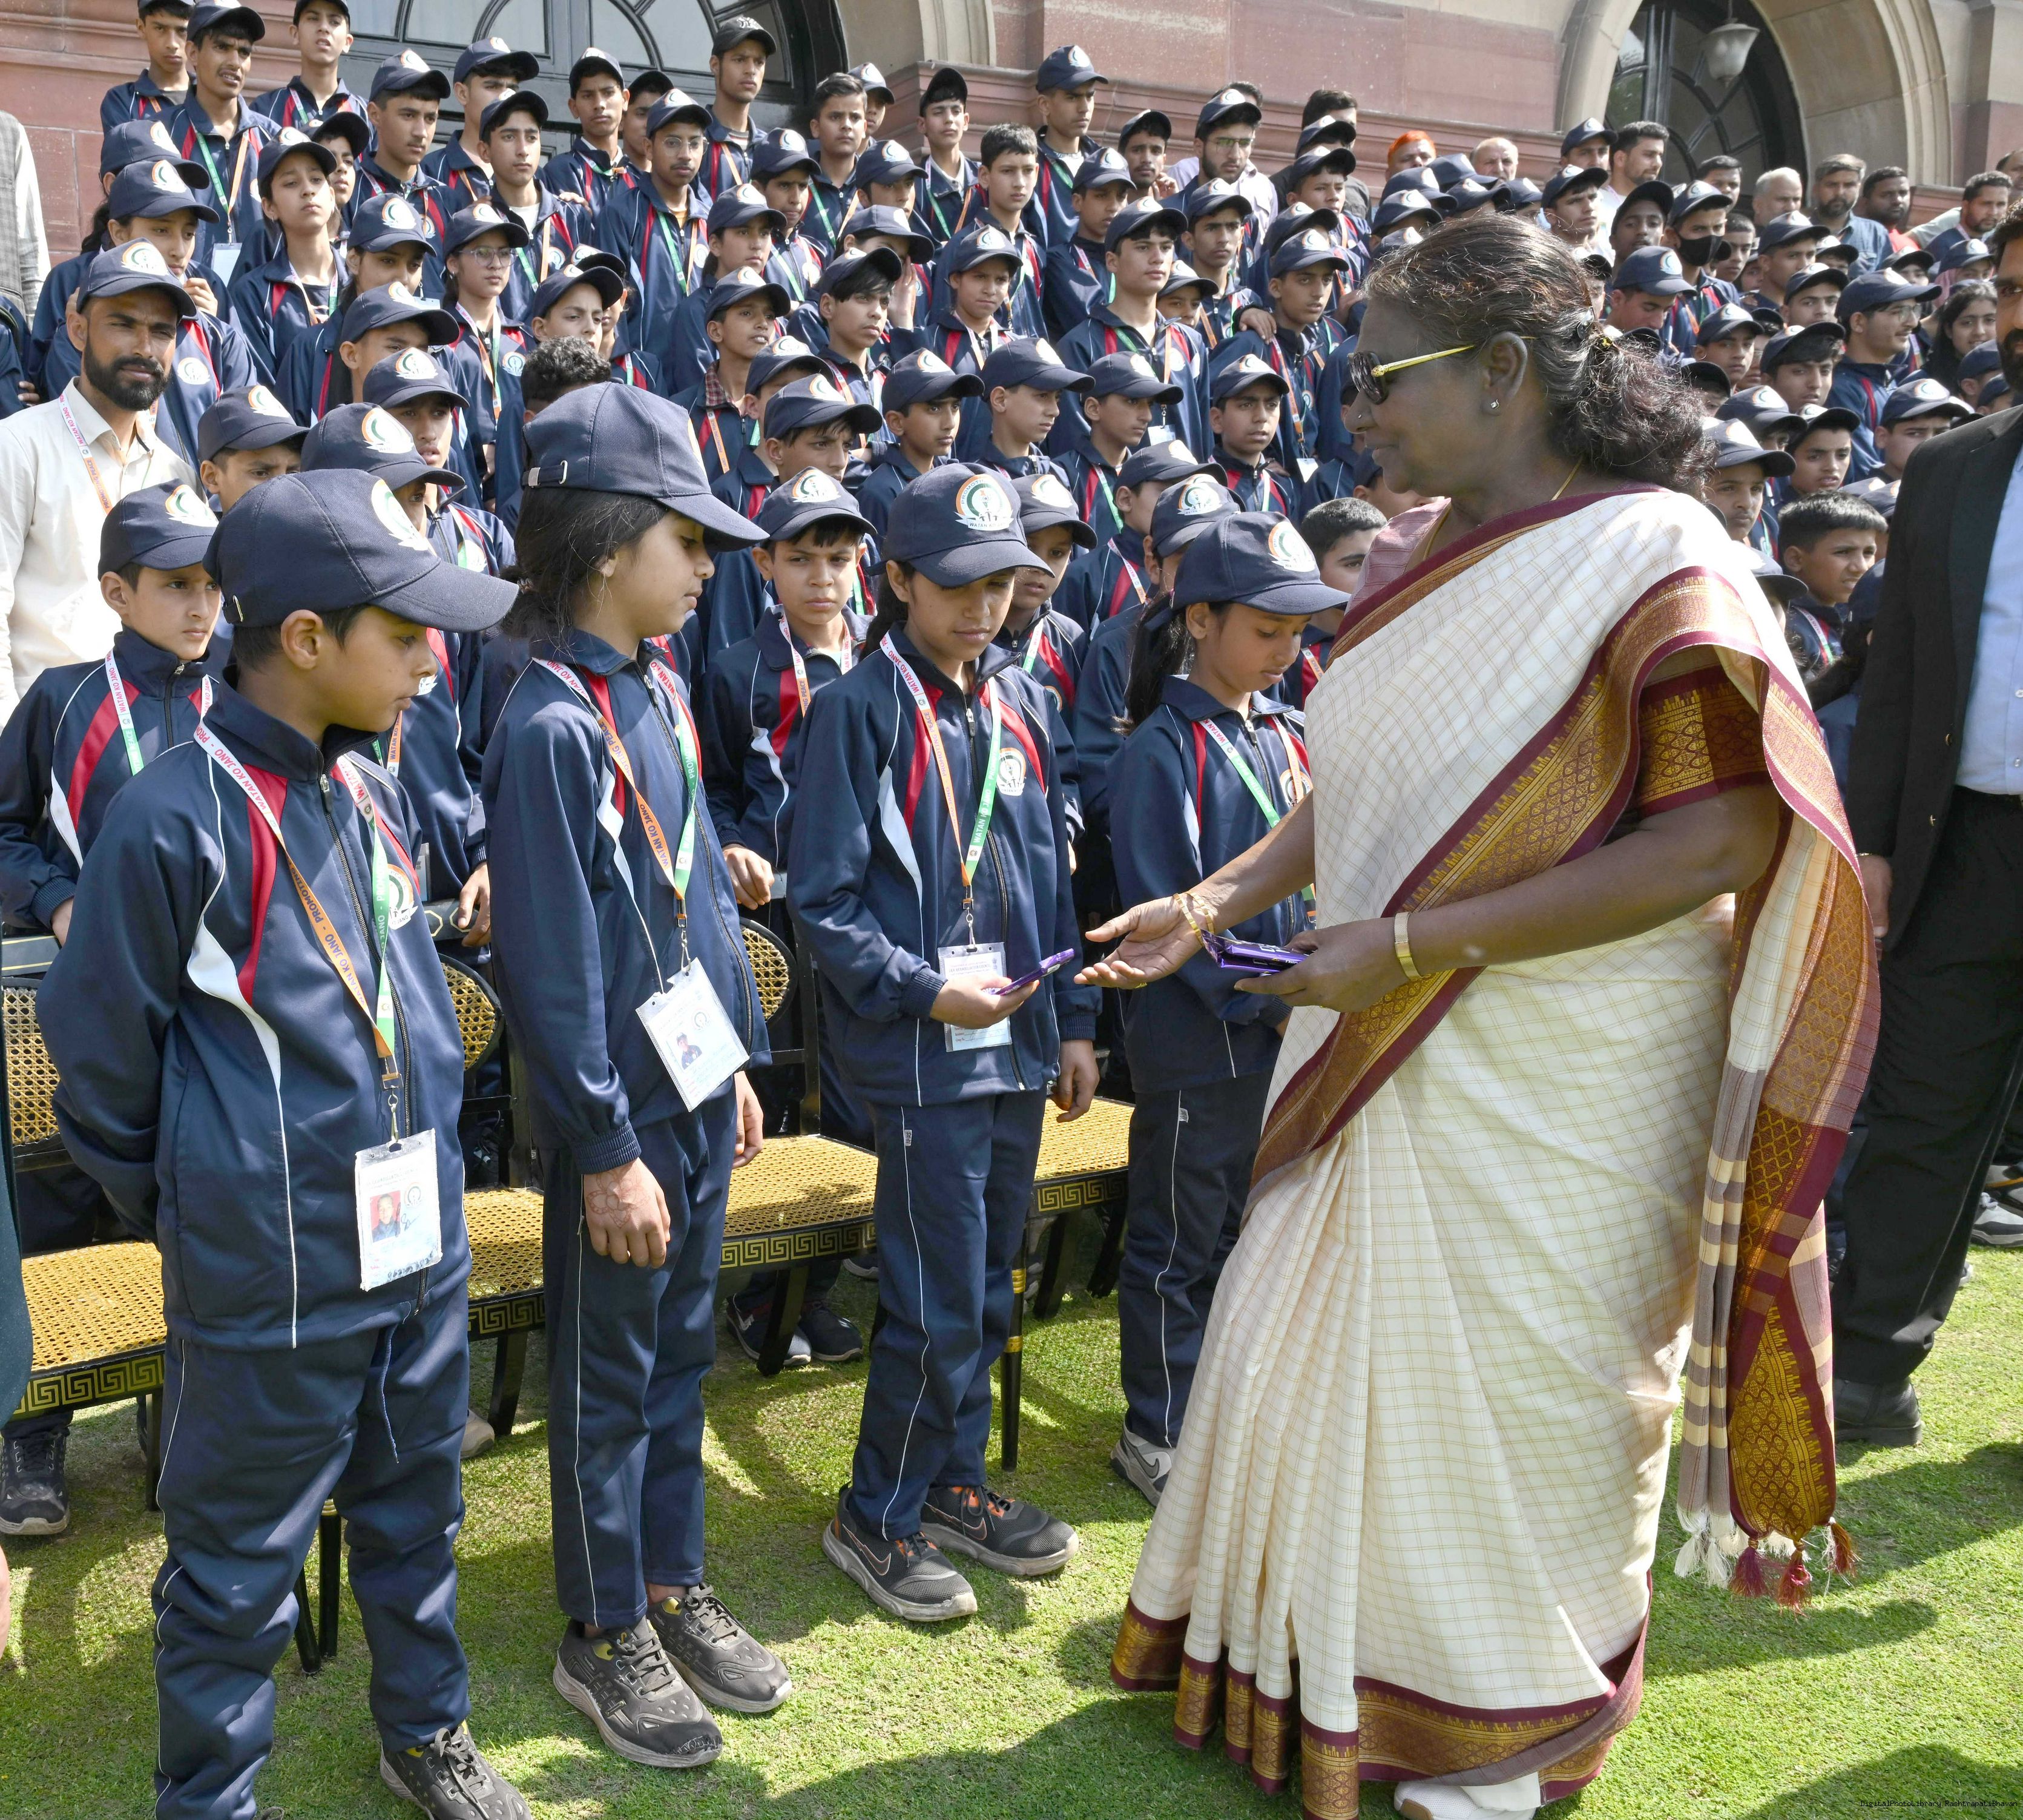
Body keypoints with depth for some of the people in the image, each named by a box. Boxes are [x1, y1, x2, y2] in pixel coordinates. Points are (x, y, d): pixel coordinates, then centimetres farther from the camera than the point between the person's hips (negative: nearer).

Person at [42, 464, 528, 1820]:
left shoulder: (372, 792, 4)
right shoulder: (178, 818, -19)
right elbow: (102, 1049, -9)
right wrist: (175, 1204, 2)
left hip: (424, 1252, 7)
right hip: (273, 1285, -7)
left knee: (417, 1515, 24)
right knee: (240, 1569, 11)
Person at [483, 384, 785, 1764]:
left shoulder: (660, 690, 6)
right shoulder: (553, 726, -19)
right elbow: (550, 964, -20)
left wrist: (739, 1063, 14)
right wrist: (607, 1149, -17)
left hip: (696, 1085, 8)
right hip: (620, 1106, -8)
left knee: (682, 1347, 18)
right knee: (608, 1371, 8)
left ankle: (674, 1590, 35)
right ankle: (604, 1635, 25)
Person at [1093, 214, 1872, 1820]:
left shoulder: (1654, 556, -17)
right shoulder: (1436, 550, 6)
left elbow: (1723, 844, -24)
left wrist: (1414, 941, -26)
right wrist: (1216, 902, 1)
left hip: (1555, 1084, -7)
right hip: (1390, 1056, 7)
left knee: (1509, 1397, 10)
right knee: (1319, 1349, 17)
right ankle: (1312, 1656, 42)